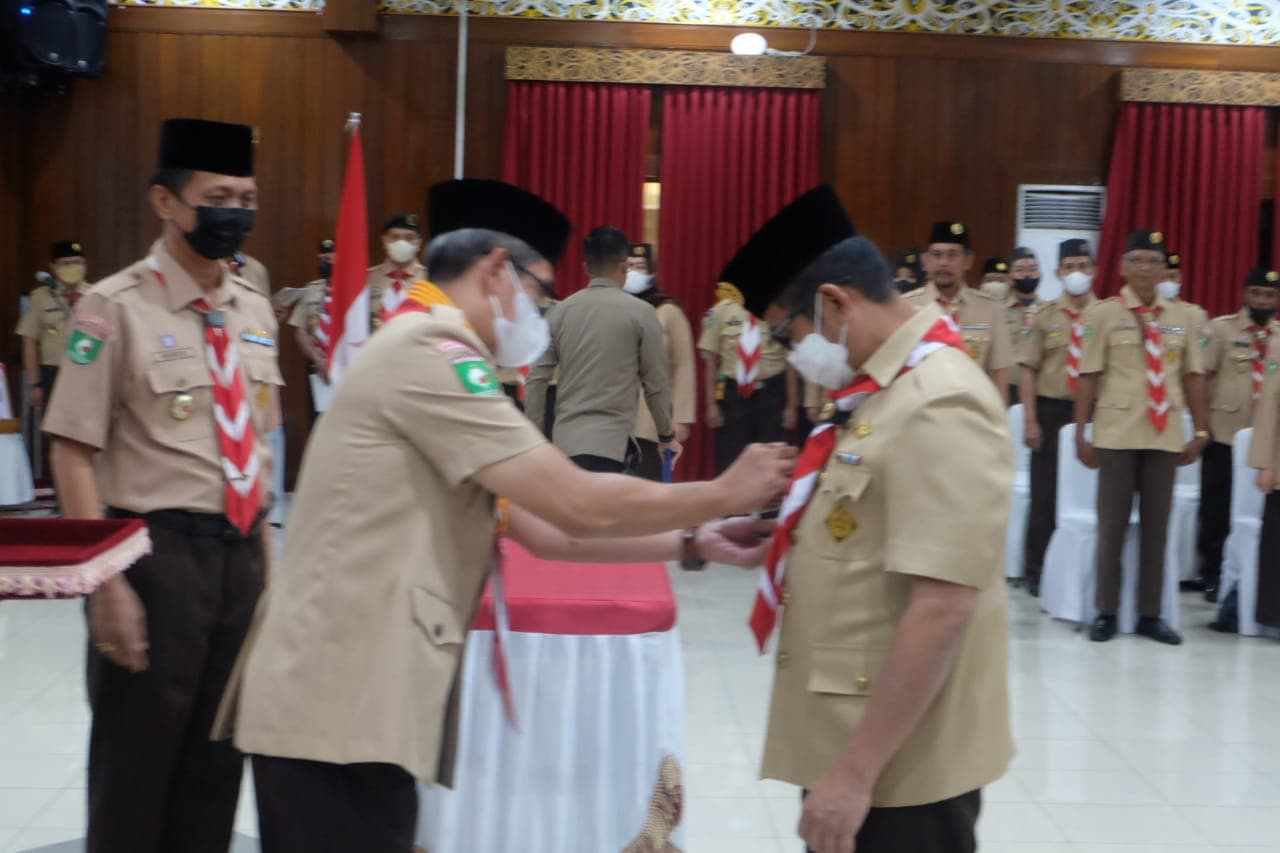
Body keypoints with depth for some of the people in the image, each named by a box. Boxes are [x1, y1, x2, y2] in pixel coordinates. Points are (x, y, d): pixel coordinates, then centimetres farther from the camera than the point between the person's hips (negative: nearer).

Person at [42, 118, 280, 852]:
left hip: (241, 552, 6)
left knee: (220, 750, 17)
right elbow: (74, 451, -13)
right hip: (158, 550, -6)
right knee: (137, 756, 7)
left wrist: (263, 556, 12)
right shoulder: (117, 308, -11)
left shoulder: (255, 310, 8)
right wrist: (108, 580, -18)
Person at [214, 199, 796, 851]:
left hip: (347, 694, 10)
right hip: (338, 703, -10)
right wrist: (726, 494, -2)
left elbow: (541, 528, 18)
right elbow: (580, 505, -16)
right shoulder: (430, 351, -12)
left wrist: (692, 543, 14)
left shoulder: (427, 356, 20)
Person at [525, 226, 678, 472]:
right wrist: (667, 435, 14)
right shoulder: (640, 312, -2)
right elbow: (656, 383, 1)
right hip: (610, 442, -5)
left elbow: (536, 379, 5)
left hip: (564, 439, 5)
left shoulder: (560, 311, 7)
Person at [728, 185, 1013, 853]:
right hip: (848, 745, 9)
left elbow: (942, 608, -26)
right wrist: (784, 542, 8)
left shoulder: (939, 406, -21)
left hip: (899, 769, -9)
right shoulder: (881, 391, 9)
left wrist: (859, 770, -24)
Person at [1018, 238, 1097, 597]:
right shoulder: (1044, 317, 3)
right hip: (1051, 409, 0)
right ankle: (1037, 570, 15)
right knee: (1045, 494, 5)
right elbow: (1029, 370, 1)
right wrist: (1030, 420, -6)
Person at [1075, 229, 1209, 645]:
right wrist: (1081, 434, -5)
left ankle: (1150, 614, 16)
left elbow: (1193, 376, 10)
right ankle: (1106, 613, 12)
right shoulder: (1103, 314, -1)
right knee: (1112, 524, 3)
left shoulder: (1182, 317, 7)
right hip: (1117, 434, -3)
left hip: (1165, 436, 3)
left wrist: (1200, 431, 8)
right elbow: (1088, 377, -3)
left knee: (1157, 525, 7)